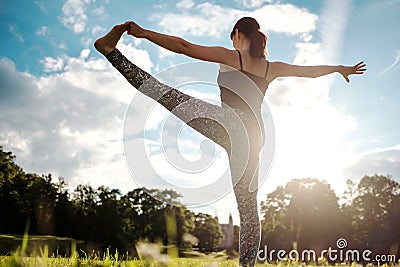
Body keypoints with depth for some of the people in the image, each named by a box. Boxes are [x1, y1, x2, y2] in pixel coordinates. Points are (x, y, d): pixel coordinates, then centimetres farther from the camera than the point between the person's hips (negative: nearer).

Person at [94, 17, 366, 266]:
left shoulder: (229, 57, 7)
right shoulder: (272, 68, 21)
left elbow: (184, 46, -1)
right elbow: (311, 70, 33)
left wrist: (144, 33, -1)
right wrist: (341, 69, 50)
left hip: (229, 123, -5)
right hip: (254, 137, 6)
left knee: (164, 92, -7)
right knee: (249, 208, 9)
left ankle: (112, 51, -15)